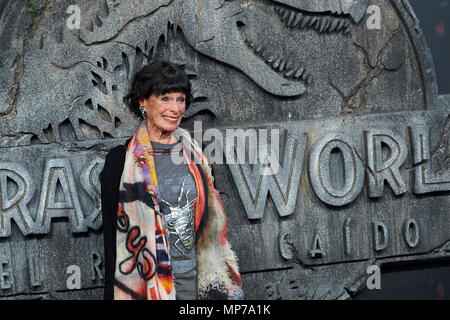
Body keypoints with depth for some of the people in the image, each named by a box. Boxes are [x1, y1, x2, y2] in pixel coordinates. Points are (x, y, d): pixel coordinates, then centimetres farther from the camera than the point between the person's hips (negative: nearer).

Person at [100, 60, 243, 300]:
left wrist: (220, 285, 12)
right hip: (146, 286, -4)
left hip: (197, 281, 4)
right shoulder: (121, 160, -4)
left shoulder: (193, 156, 10)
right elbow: (112, 234, -5)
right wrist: (113, 294, -9)